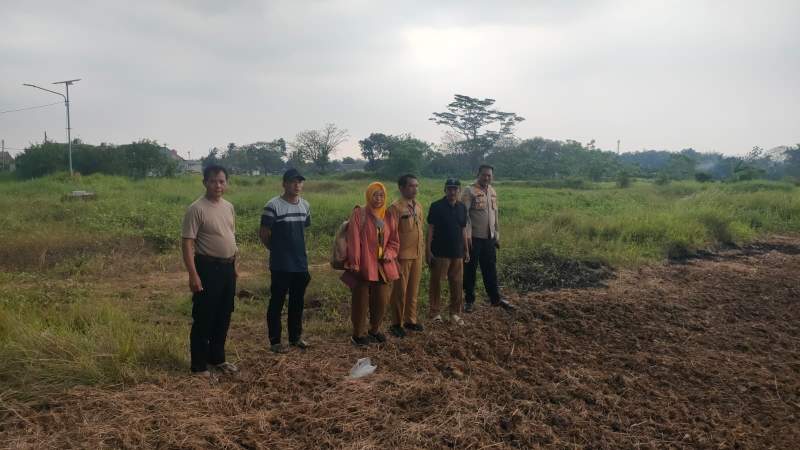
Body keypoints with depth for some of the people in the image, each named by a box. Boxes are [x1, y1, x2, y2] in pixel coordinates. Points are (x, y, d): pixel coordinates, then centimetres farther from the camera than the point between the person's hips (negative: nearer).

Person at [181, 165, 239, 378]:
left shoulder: (229, 207, 8)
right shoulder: (197, 209, -15)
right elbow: (187, 243, -17)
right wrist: (193, 274, -23)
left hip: (227, 267, 7)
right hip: (208, 267, -7)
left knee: (223, 317, 15)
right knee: (203, 319, 0)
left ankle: (217, 358, 29)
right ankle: (199, 366, 11)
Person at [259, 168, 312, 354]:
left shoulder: (305, 205, 8)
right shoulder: (273, 205, -13)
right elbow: (263, 233, -8)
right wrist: (277, 249, 4)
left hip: (301, 264, 6)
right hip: (281, 266, -6)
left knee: (297, 302, 15)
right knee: (277, 303, 4)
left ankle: (295, 336, 29)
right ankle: (275, 341, 14)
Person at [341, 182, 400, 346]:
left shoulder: (388, 217, 10)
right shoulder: (359, 214, -5)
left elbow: (394, 241, 13)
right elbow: (353, 240, -10)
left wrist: (389, 254, -6)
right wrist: (354, 263, -15)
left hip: (382, 266, 5)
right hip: (363, 265, -5)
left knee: (382, 300, 9)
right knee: (361, 301, 2)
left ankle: (374, 330, 29)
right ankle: (358, 334, 15)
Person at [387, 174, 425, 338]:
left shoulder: (418, 206, 9)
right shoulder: (396, 207, -13)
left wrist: (422, 252, 15)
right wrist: (394, 257, -15)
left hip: (417, 255, 7)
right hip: (403, 256, -7)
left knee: (413, 290, 14)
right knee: (400, 291, 3)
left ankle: (410, 320, 27)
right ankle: (396, 324, 15)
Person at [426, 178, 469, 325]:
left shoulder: (462, 207, 7)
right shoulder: (436, 206, -8)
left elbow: (463, 230, 14)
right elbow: (430, 229, -8)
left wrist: (466, 250, 13)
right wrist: (428, 250, -12)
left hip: (457, 252, 4)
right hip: (439, 252, -4)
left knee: (456, 283, 8)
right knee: (435, 282, 3)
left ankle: (455, 313, 19)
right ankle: (434, 312, 15)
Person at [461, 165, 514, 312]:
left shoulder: (492, 192, 12)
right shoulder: (470, 192, -9)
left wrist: (497, 236, 16)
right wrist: (467, 236, -21)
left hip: (489, 238, 6)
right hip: (474, 238, -6)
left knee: (490, 269, 14)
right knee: (470, 270, 4)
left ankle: (495, 298, 24)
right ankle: (469, 300, 15)